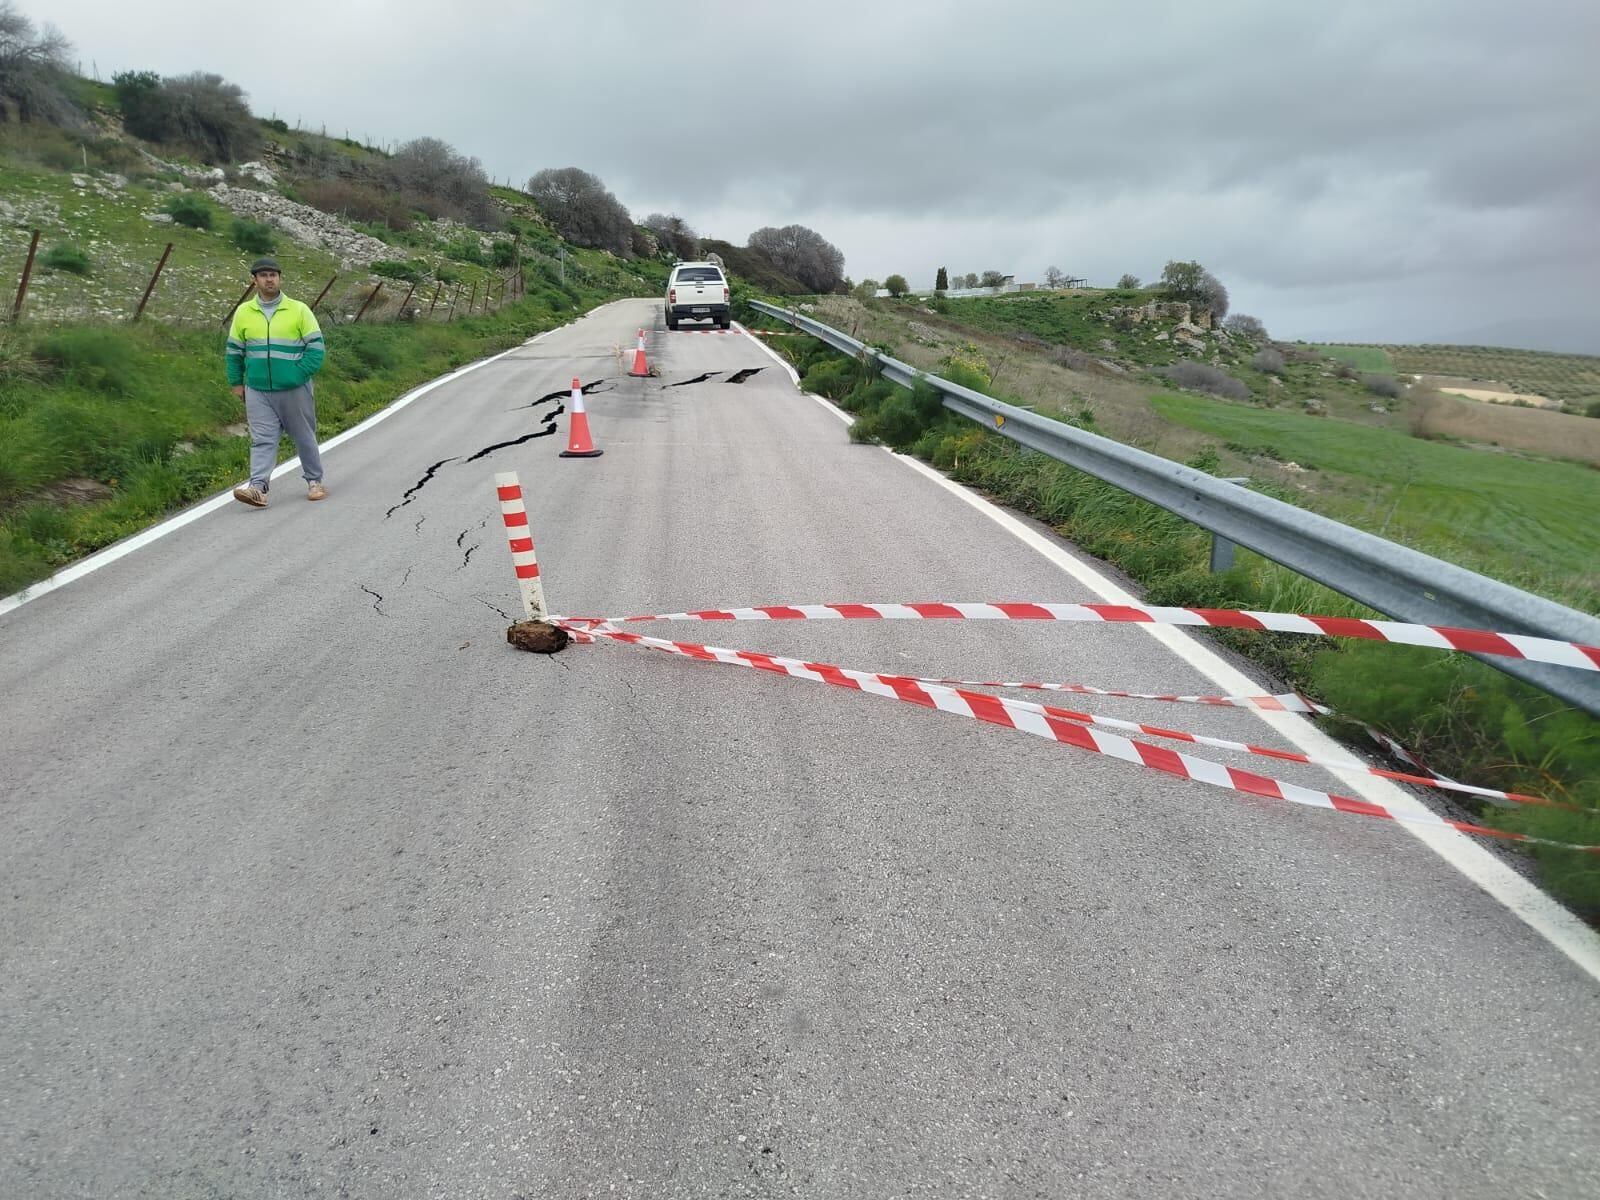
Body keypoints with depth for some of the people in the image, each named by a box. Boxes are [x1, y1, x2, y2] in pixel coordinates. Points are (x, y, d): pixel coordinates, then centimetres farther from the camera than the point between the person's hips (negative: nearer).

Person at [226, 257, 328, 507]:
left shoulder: (299, 310, -1)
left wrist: (300, 375, -12)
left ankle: (314, 481, 22)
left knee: (304, 437, 10)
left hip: (294, 390, -1)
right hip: (257, 391, 2)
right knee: (262, 440, -5)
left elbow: (316, 346, -3)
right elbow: (234, 350, 14)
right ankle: (258, 487, -13)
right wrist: (236, 383, 11)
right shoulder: (243, 312, 7)